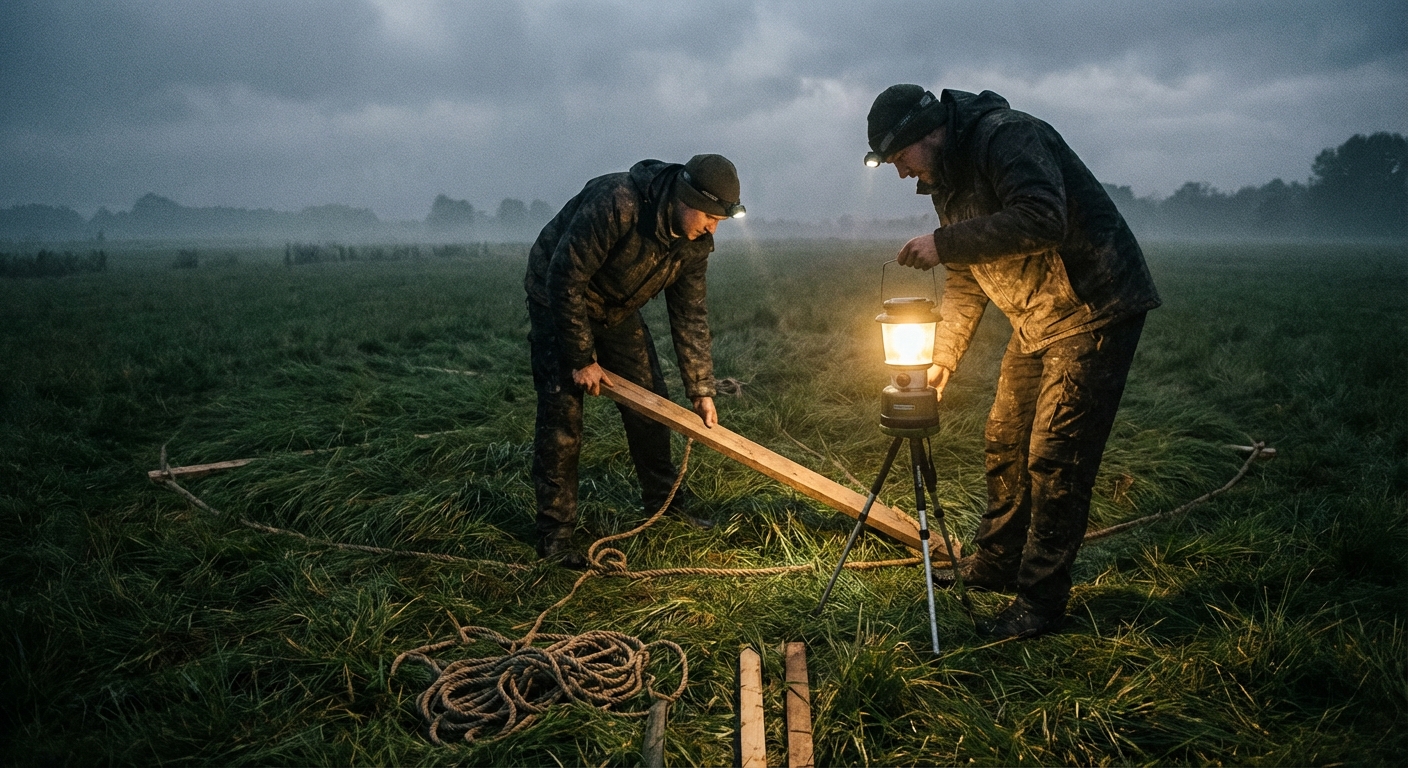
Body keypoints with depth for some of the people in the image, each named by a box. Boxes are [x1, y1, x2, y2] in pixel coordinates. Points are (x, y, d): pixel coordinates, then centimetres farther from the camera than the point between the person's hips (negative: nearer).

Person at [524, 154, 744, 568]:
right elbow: (564, 280, -31)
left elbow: (690, 314, -4)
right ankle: (554, 533, -1)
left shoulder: (695, 242, -12)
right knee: (562, 413, -11)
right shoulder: (615, 203, -36)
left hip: (618, 312, 7)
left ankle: (663, 499, 26)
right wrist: (582, 360, -25)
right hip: (558, 302, -7)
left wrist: (701, 391, -6)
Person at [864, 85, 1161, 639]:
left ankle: (1041, 602, 3)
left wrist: (944, 243, -30)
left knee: (1055, 457, -9)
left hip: (1094, 310, -10)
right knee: (1004, 442, 14)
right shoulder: (947, 181, 11)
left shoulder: (1005, 136, -18)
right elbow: (965, 279, 15)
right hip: (1036, 323, 10)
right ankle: (995, 565, 30)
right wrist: (942, 359, 8)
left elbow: (1043, 220, -35)